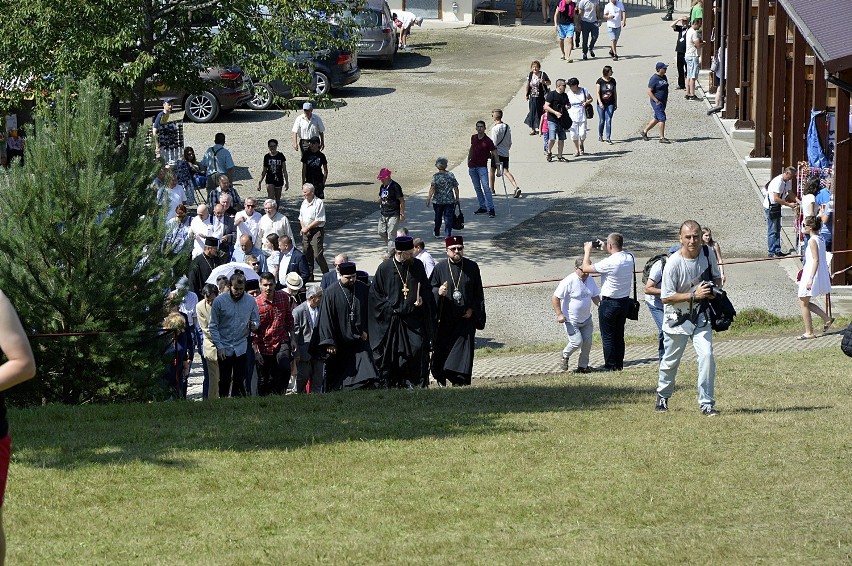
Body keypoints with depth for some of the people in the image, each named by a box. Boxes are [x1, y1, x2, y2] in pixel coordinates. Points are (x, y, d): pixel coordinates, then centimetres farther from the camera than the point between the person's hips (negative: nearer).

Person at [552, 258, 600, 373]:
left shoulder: (590, 280, 1)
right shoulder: (569, 281, -20)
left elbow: (595, 297, 15)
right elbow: (555, 298, -17)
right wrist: (559, 314, -21)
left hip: (586, 319, 6)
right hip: (571, 321, -6)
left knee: (587, 342, 2)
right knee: (577, 342, -13)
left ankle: (583, 365, 17)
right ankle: (565, 355, 18)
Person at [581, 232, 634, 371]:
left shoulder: (609, 263, -26)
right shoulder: (629, 258, -6)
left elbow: (586, 268, -17)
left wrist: (587, 251, -3)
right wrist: (605, 250, 18)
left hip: (609, 303, -7)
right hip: (625, 301, 7)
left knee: (607, 336, 5)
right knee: (619, 335, 17)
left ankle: (610, 366, 8)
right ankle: (619, 364, 23)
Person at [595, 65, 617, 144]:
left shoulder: (612, 81, 5)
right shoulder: (600, 81, -7)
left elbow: (615, 92, 12)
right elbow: (598, 93, -9)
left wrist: (616, 103, 13)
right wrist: (600, 102, -20)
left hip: (610, 104, 2)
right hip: (602, 104, -2)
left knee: (608, 121, -5)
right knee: (602, 121, 6)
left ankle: (608, 138, -5)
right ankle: (600, 136, 26)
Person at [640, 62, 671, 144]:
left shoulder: (664, 77, 10)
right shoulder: (654, 79, -17)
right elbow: (649, 92, -19)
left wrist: (666, 99, 13)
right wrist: (657, 101, -20)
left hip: (663, 101, 9)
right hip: (656, 102, -9)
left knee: (657, 118, 16)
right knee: (662, 118, -10)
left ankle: (644, 131, 31)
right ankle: (662, 138, -4)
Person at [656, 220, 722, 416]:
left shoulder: (708, 254, -6)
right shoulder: (673, 263, -21)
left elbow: (716, 277, 13)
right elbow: (666, 297, -20)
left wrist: (714, 290, -10)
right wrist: (694, 295, -27)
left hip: (701, 317, 3)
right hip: (677, 319, -3)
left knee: (707, 355, -13)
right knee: (671, 360, 11)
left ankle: (706, 403, -6)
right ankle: (663, 396, 37)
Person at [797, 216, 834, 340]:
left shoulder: (812, 241, -17)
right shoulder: (821, 240, 9)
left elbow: (816, 260, -23)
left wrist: (811, 279, -25)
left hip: (811, 274, -9)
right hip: (822, 276, 9)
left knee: (803, 304, 4)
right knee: (804, 303, 19)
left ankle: (809, 332, 7)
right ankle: (827, 319, 16)